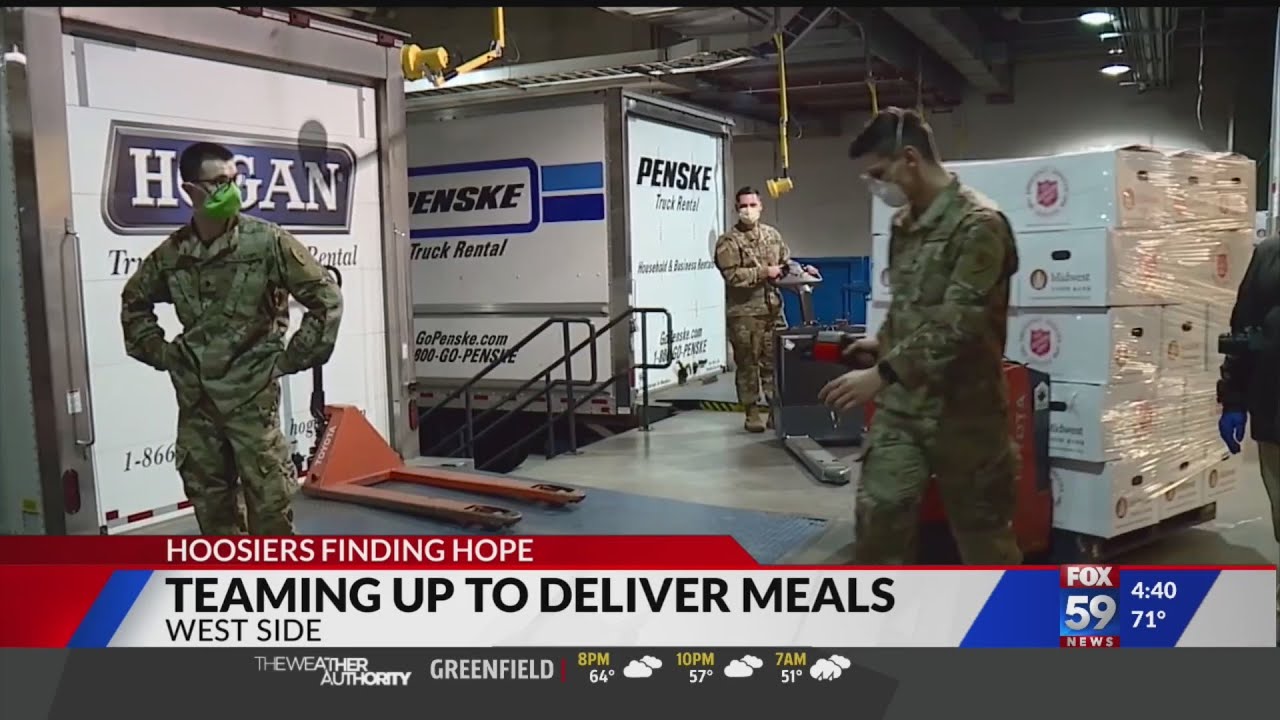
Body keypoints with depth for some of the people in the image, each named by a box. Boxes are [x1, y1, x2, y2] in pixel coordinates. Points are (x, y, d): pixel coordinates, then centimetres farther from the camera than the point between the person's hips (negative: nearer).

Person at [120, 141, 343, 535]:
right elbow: (134, 301, 22)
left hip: (252, 396, -4)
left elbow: (326, 298, -6)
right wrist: (159, 353, 11)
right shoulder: (171, 253, 3)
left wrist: (293, 357, -6)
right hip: (195, 399, 4)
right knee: (210, 502, 12)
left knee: (269, 499, -1)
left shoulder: (267, 241, -9)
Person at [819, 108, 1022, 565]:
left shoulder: (979, 224, -15)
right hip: (901, 404, 6)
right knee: (878, 514, 0)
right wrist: (883, 341, 7)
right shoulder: (903, 223, 10)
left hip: (961, 406, -6)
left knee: (982, 527, 9)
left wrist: (882, 373, -26)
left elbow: (958, 323, -24)